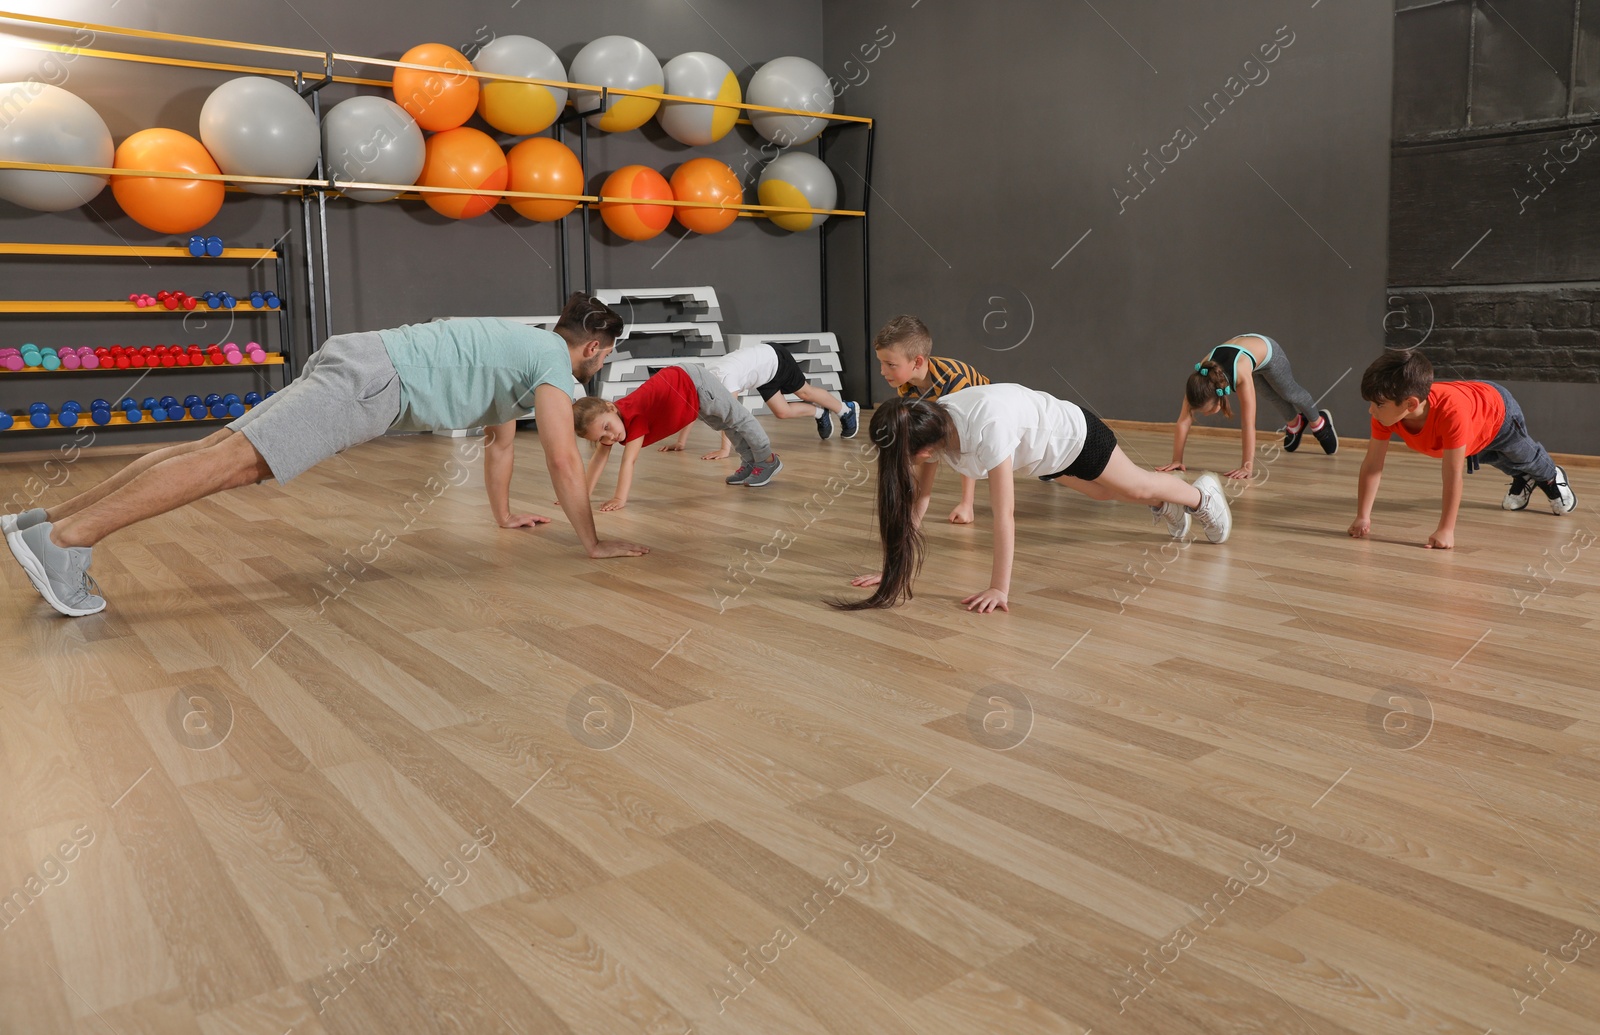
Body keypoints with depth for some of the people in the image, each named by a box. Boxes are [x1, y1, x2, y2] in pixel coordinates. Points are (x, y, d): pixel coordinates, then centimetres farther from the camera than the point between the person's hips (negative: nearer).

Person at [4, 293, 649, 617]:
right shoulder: (553, 360, 0)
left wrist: (504, 514, 45)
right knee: (235, 458, -21)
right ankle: (62, 537, -31)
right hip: (371, 377, -9)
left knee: (225, 450, 0)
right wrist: (593, 542, -1)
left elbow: (499, 438, 39)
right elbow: (562, 458, -8)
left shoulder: (523, 351, 29)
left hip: (364, 373, 9)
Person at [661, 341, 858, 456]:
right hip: (763, 370, 7)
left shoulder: (724, 376, -43)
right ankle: (820, 414, 35)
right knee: (782, 412, 9)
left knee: (805, 392, 11)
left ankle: (847, 410, 36)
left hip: (775, 359, -7)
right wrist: (681, 442, -20)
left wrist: (725, 449, -54)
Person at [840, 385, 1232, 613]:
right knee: (1101, 492, 31)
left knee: (1138, 487, 21)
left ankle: (1202, 494, 54)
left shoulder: (988, 428, -48)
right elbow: (917, 500, -21)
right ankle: (1168, 507, 63)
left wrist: (999, 589, -45)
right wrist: (897, 568, -22)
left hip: (1074, 436, -6)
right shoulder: (928, 427, -28)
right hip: (1043, 454, 6)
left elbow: (1004, 515, -46)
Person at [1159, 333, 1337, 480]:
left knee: (1290, 393, 23)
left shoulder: (1242, 377, -51)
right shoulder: (1200, 378, -40)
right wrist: (1176, 460, -39)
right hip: (1242, 347, 4)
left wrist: (1247, 467, -52)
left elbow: (1248, 425, -50)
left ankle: (1319, 422, 54)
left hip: (1267, 351, -3)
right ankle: (1295, 424, 59)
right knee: (1273, 396, 28)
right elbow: (1183, 421, -36)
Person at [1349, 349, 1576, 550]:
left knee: (1526, 456, 30)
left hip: (1498, 411, -4)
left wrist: (1446, 531, -51)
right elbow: (1372, 465, -33)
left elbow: (1453, 476, -51)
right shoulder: (1386, 412, -40)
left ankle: (1552, 477, 63)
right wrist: (1363, 517, -37)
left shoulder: (1452, 411, -55)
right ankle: (1523, 480, 67)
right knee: (1498, 460, 35)